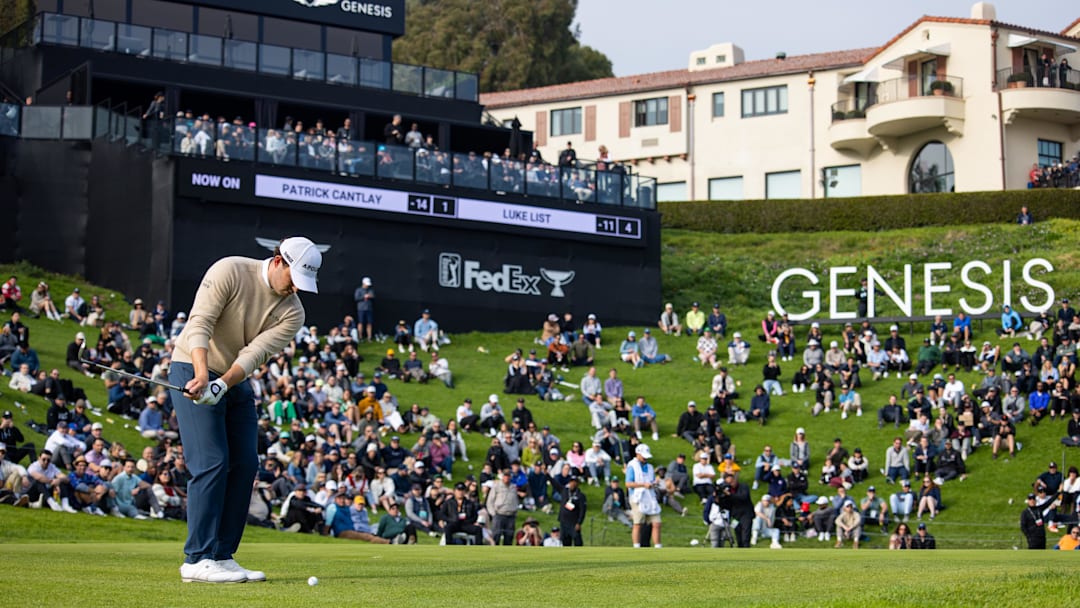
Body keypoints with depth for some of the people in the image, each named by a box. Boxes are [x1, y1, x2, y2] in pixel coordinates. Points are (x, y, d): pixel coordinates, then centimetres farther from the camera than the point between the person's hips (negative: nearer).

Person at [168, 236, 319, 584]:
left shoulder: (292, 313, -5)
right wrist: (203, 375, -37)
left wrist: (221, 385, -33)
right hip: (194, 370, -6)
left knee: (244, 465, 1)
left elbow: (254, 355, -17)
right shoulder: (229, 272, -17)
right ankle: (198, 560, -15)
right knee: (212, 462, -15)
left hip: (236, 383, 7)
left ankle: (222, 556, 7)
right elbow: (200, 325, -23)